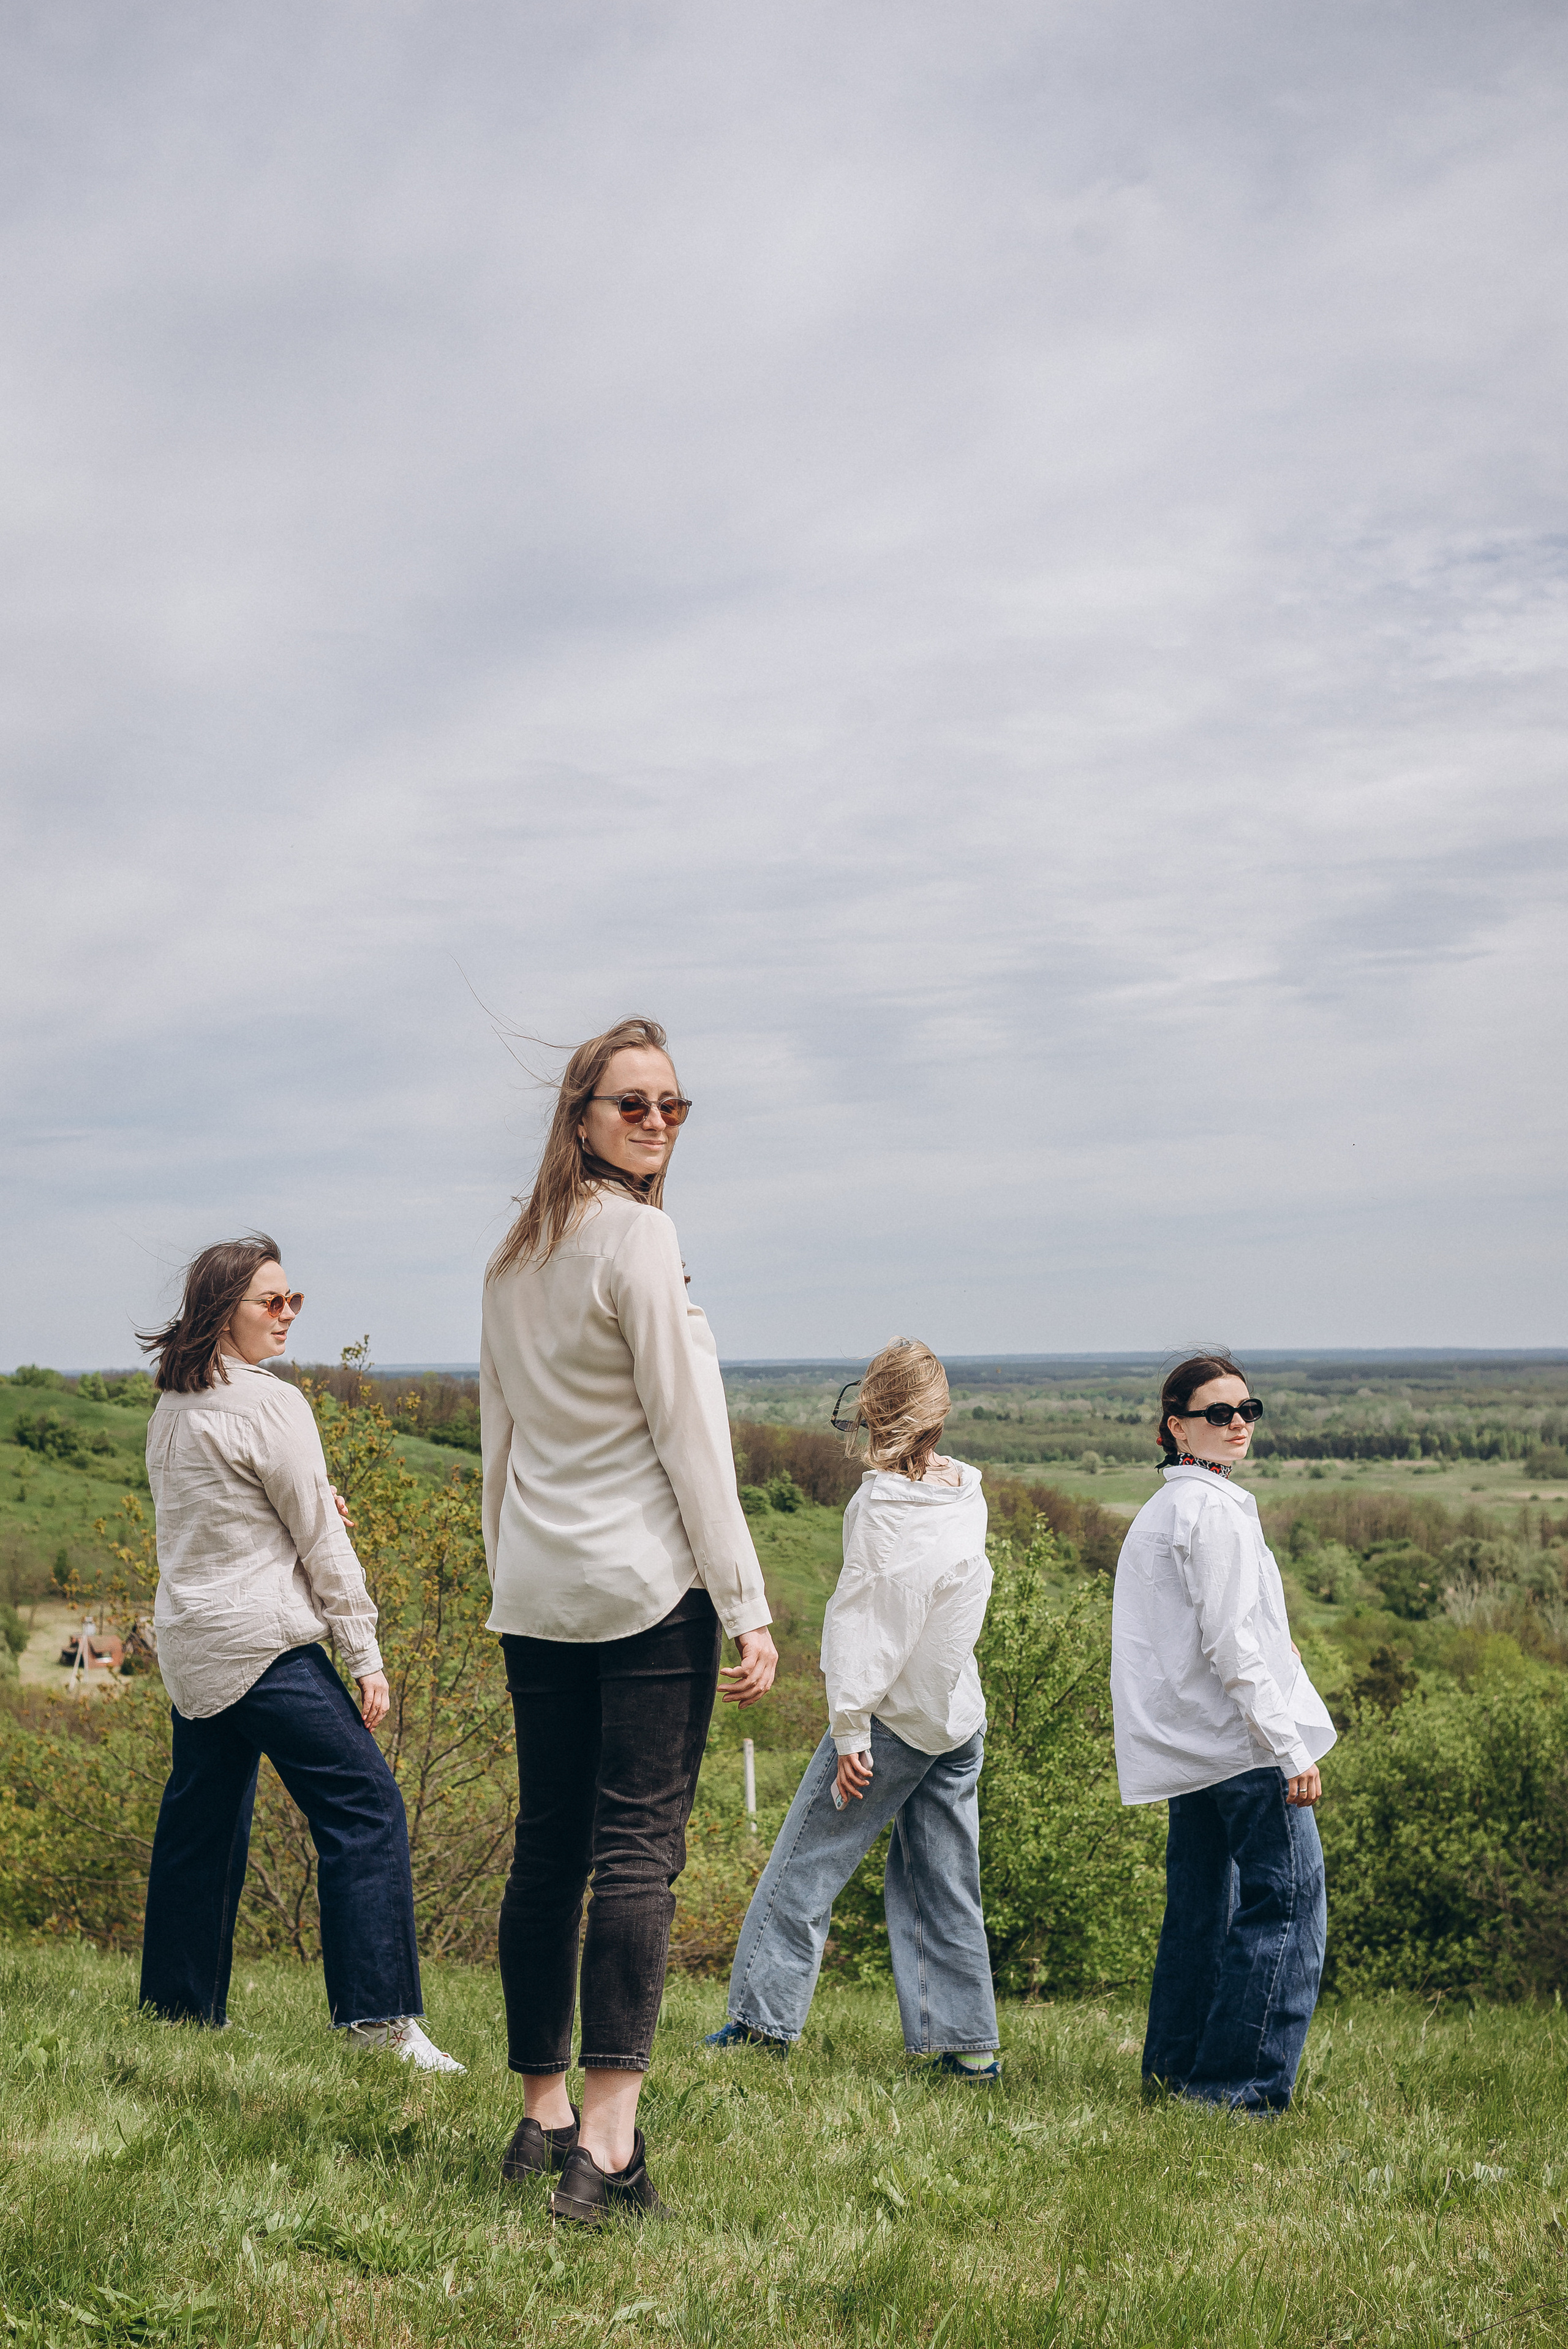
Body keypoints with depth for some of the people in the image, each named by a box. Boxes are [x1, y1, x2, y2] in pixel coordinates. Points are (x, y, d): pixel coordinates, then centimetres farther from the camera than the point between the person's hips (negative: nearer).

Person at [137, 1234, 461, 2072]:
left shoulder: (171, 1407, 12)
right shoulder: (269, 1405, -13)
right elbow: (322, 1540, -10)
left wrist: (307, 1503, 14)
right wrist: (365, 1656, -6)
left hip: (187, 1645, 9)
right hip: (262, 1642, -9)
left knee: (201, 1817, 16)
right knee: (364, 1807, -8)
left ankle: (178, 2003, 23)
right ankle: (378, 2014, -11)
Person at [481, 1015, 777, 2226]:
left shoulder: (513, 1258, 14)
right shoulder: (639, 1237, -9)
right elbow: (688, 1433, -11)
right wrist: (749, 1608, -9)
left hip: (536, 1593, 7)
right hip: (650, 1585, -7)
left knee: (548, 1849, 12)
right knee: (639, 1849, -8)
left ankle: (542, 2116, 20)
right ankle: (607, 2142, -12)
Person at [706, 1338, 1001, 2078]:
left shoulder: (881, 1504, -17)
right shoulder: (966, 1495, 3)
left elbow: (867, 1624, -17)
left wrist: (850, 1729, -14)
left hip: (894, 1716, -7)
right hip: (960, 1719, 7)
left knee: (807, 1863, 5)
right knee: (944, 1881, 12)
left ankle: (766, 2015, 11)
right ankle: (967, 2041, 12)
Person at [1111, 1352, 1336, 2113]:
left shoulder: (1156, 1511, 18)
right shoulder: (1213, 1509, -13)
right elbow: (1231, 1642, -19)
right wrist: (1291, 1749, -18)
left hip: (1189, 1749, 10)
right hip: (1244, 1741, -10)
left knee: (1199, 1908, 14)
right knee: (1286, 1901, -6)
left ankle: (1175, 2070, 19)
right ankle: (1240, 2081, -6)